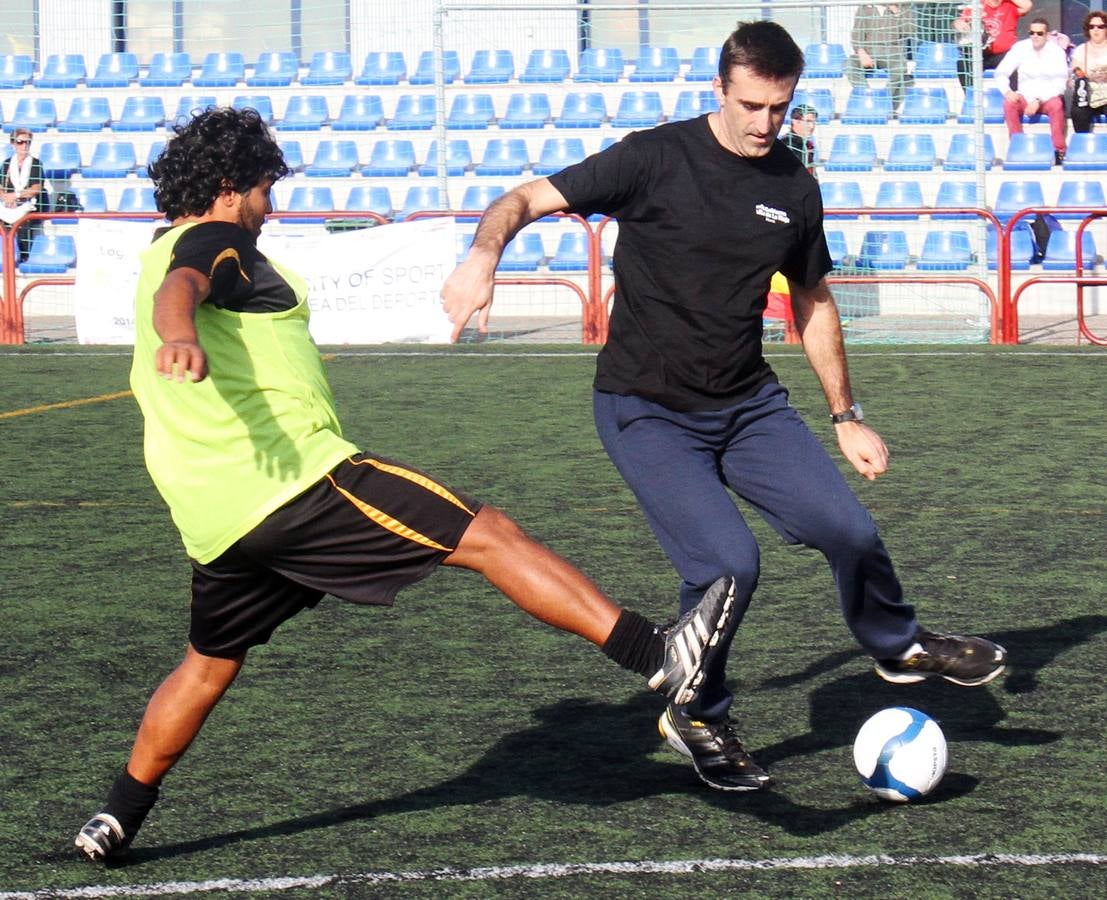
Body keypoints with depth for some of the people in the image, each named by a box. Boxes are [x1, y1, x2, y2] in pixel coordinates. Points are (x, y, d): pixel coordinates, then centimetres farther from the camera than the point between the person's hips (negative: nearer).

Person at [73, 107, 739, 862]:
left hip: (213, 518, 10)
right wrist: (180, 335, -51)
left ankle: (117, 820, 26)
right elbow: (178, 288, -29)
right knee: (486, 535, -12)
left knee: (209, 664, 26)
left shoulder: (161, 253, 24)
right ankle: (660, 656, -20)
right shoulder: (214, 241, -5)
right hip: (293, 480, -10)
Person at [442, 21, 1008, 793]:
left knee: (849, 528, -11)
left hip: (749, 403, 5)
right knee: (728, 562, -22)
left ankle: (898, 645, 22)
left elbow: (813, 302, 17)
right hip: (646, 412, -4)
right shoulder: (656, 160, -13)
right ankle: (696, 718, 6)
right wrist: (484, 255, -36)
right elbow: (528, 200, -15)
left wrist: (846, 417, 17)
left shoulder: (795, 189, 3)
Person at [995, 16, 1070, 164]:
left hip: (1049, 98, -2)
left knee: (1056, 104, -34)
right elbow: (1001, 72, -3)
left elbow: (1060, 83, -14)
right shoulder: (1020, 48, -4)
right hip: (1025, 97, 2)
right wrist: (1007, 91, -24)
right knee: (1009, 103, -28)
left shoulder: (1057, 51, -9)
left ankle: (1059, 150, -26)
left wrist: (1039, 101, -25)